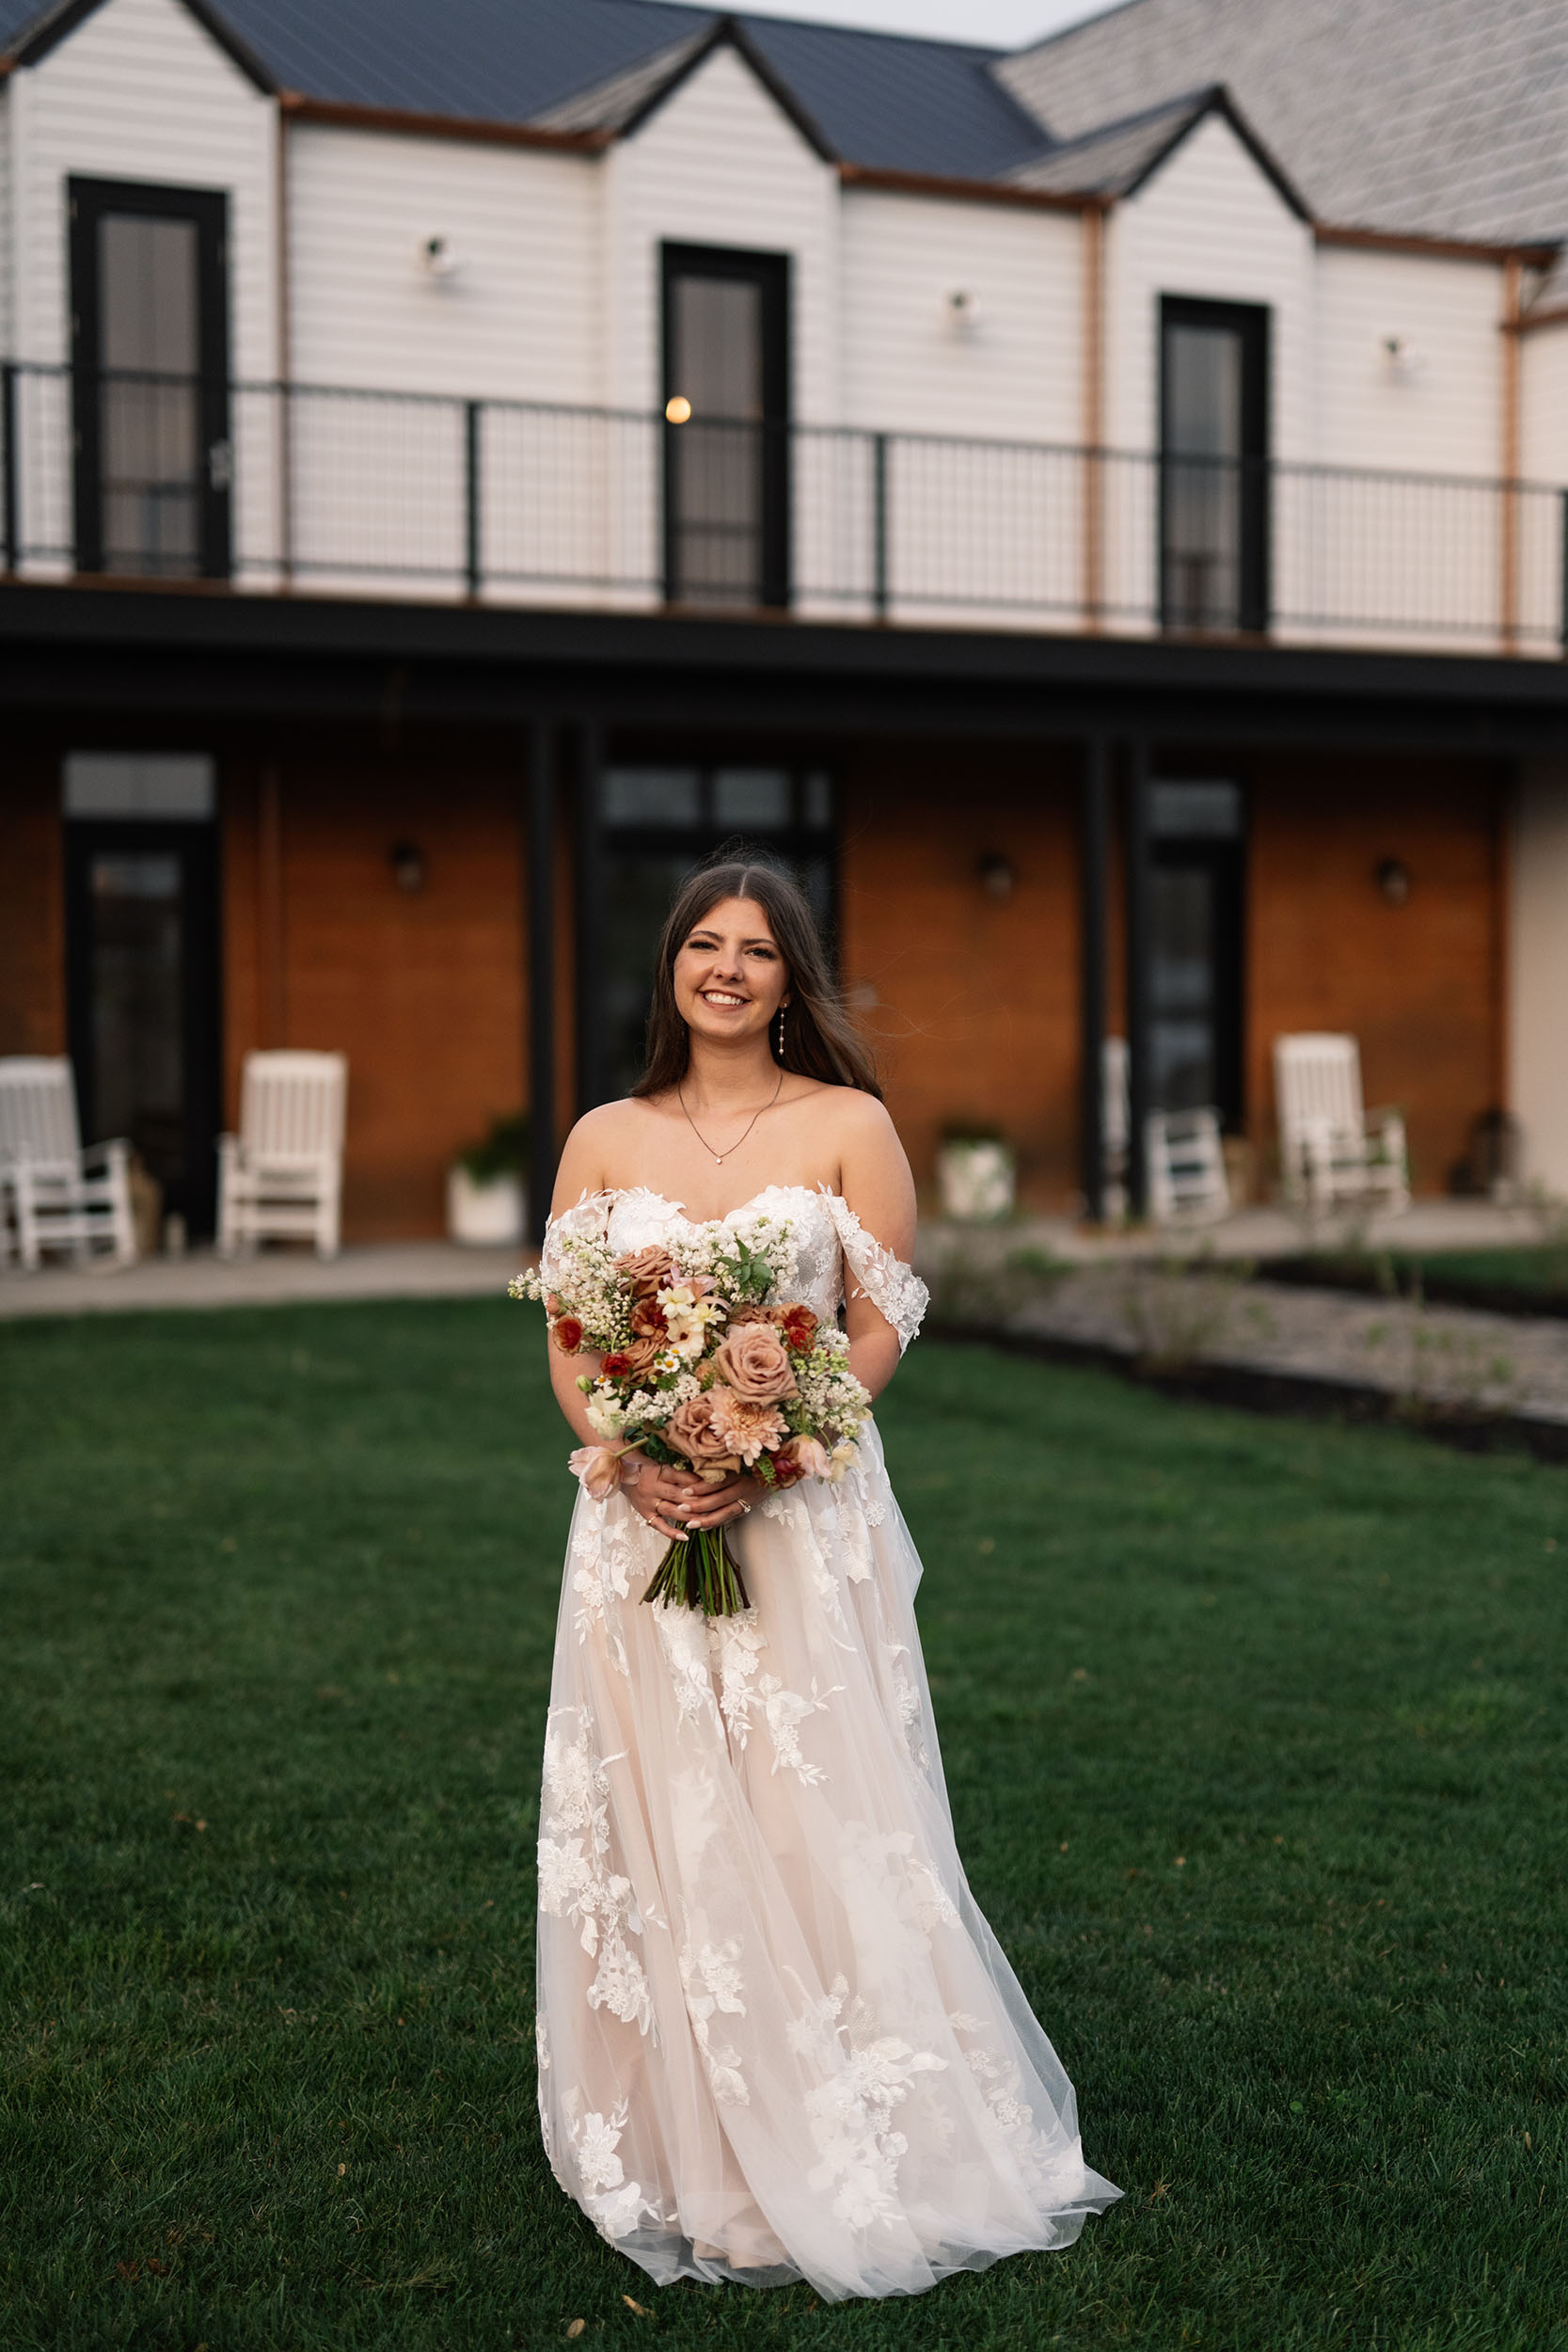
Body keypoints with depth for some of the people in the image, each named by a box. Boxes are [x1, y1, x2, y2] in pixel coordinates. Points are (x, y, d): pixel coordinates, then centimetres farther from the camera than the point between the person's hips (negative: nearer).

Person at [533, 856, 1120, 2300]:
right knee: (662, 1828, 5)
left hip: (804, 1517, -2)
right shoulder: (606, 1139, 8)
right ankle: (688, 2151, 17)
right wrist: (632, 1460, -12)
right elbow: (569, 1338, 7)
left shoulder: (848, 1127, 1)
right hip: (643, 1519, 3)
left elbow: (884, 1329, -2)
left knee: (814, 1815, -1)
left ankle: (849, 2151, 13)